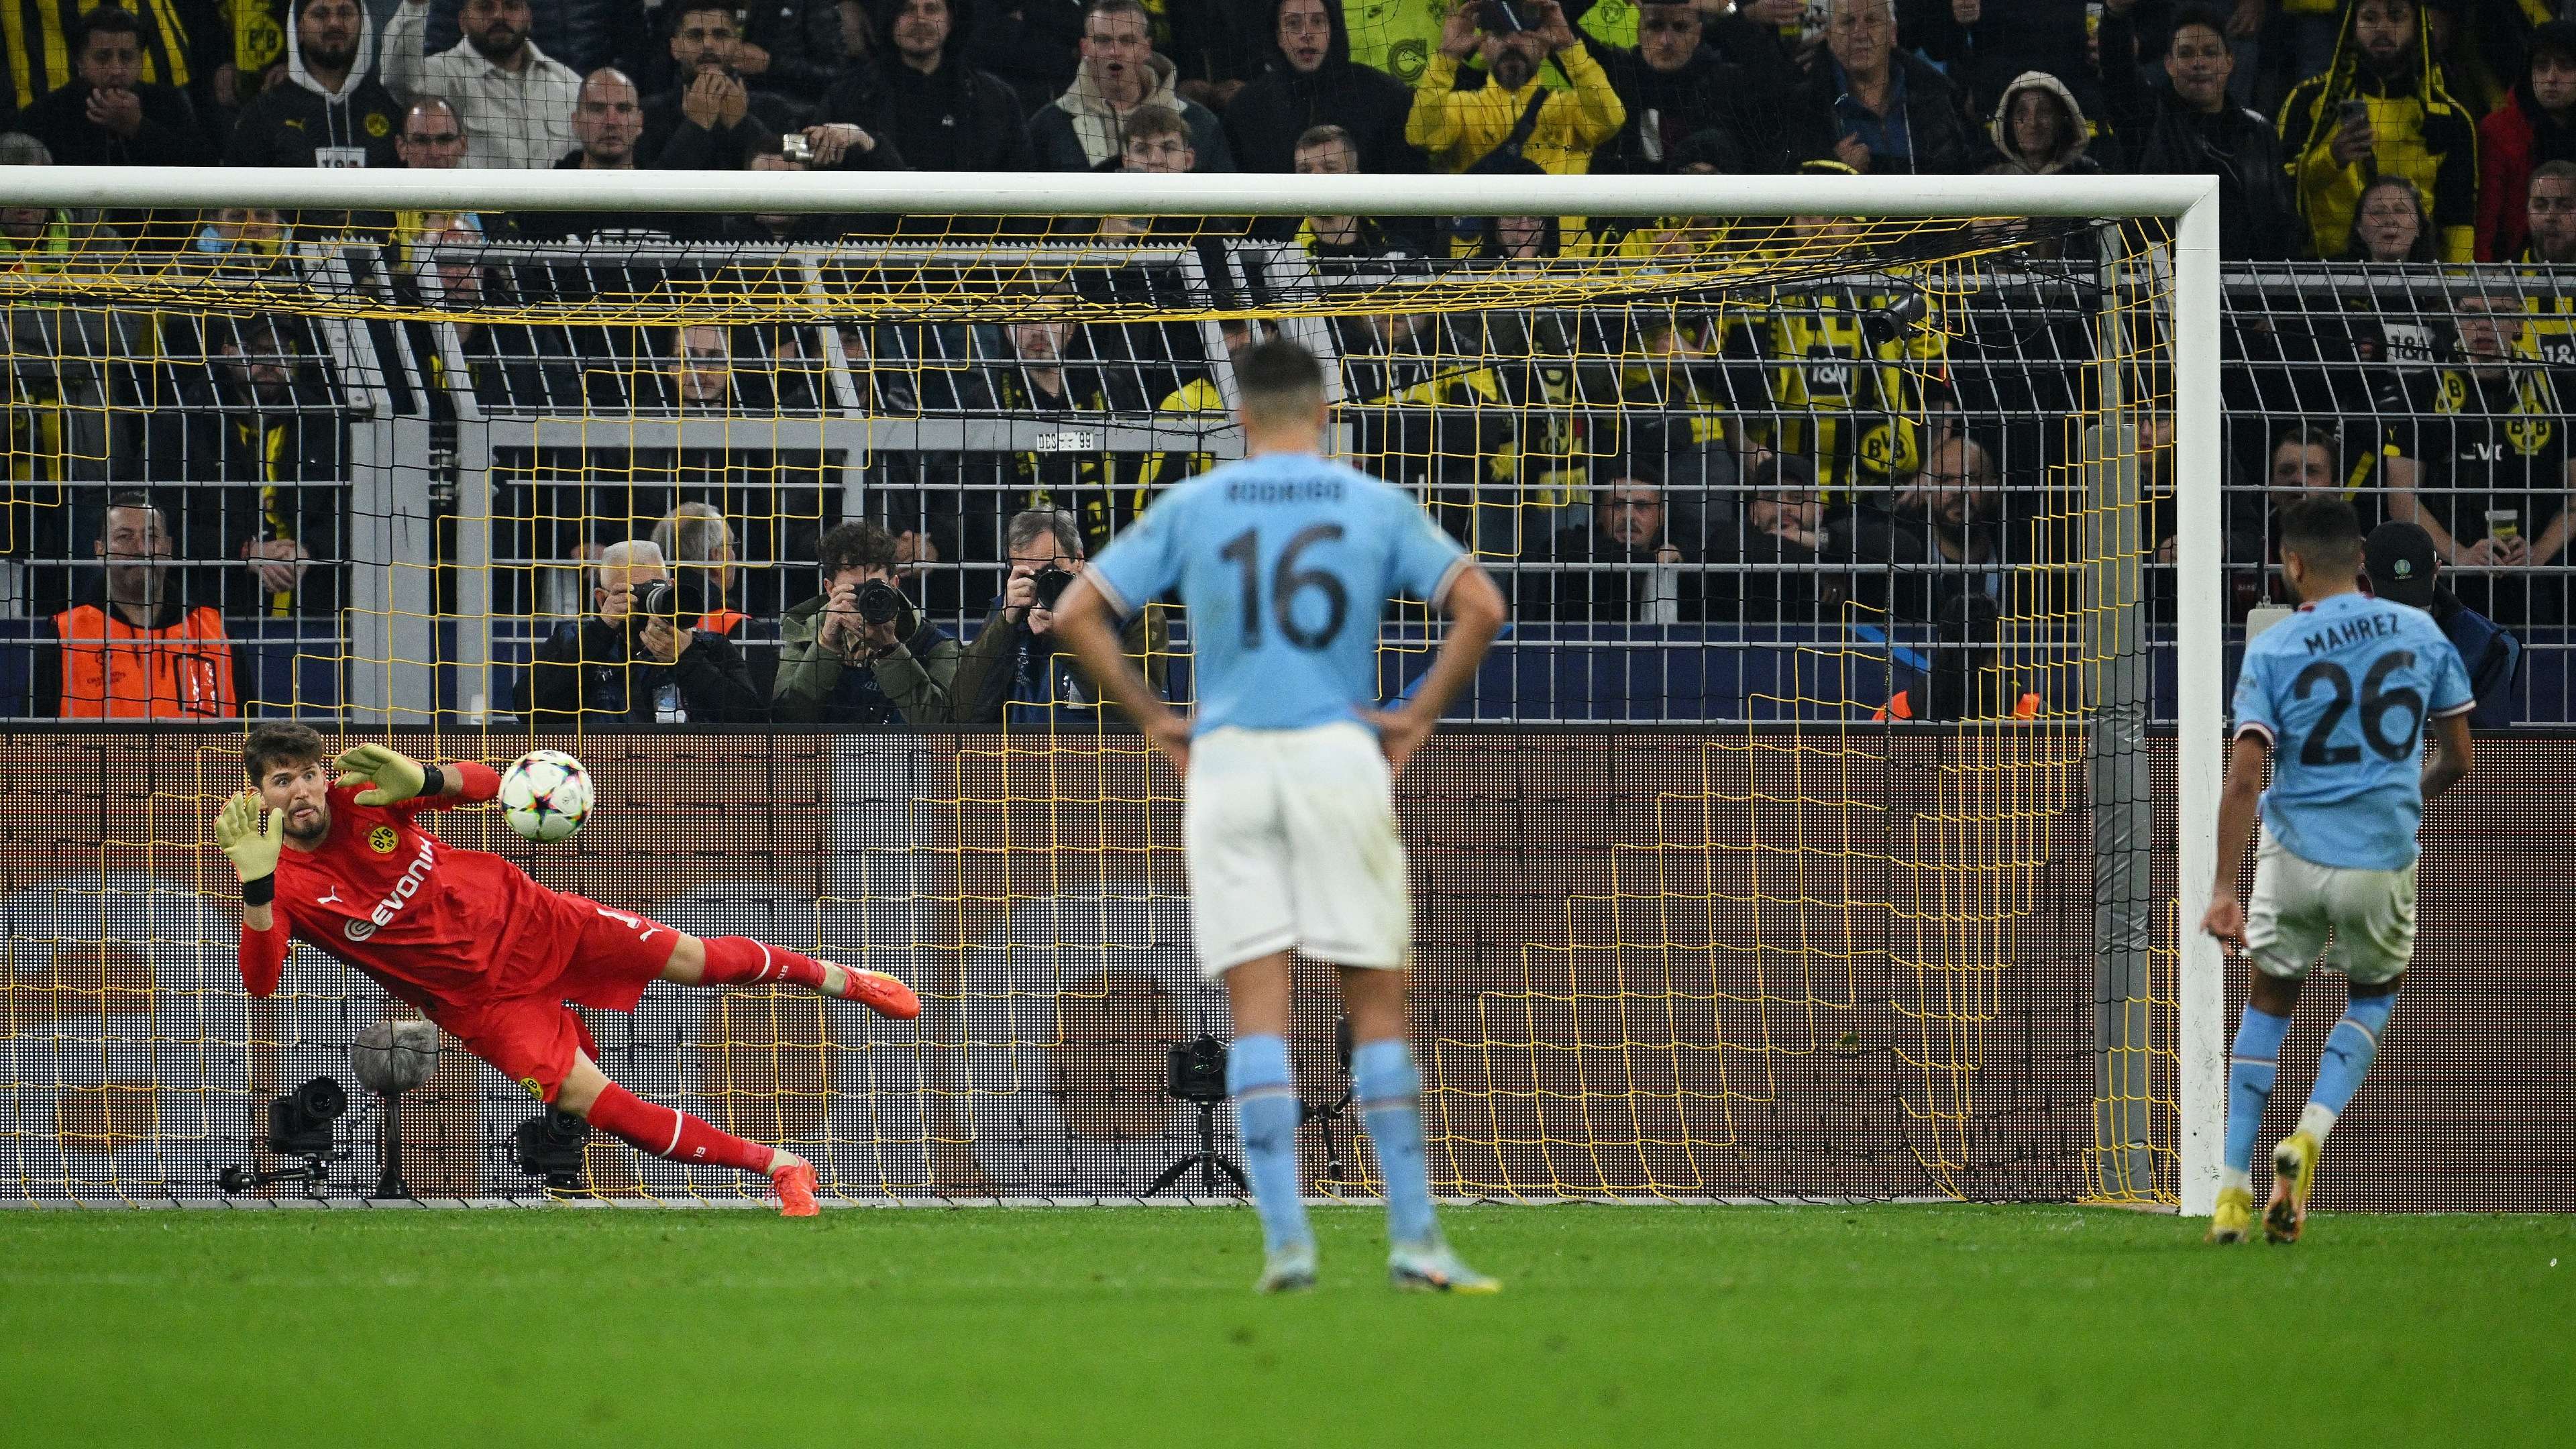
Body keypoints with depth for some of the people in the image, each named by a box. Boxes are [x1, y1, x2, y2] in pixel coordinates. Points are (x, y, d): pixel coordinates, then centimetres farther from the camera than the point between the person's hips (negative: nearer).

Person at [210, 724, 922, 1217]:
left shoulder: (360, 790, -11)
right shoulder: (282, 884, -16)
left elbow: (486, 783, -8)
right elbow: (260, 983, -31)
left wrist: (421, 780, -31)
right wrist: (255, 886, -47)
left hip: (522, 919, 2)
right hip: (476, 997, -2)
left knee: (693, 959, 1)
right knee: (585, 1096, -17)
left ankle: (840, 978, 29)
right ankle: (779, 1167, -8)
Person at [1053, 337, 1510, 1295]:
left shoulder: (1190, 508, 7)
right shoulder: (1376, 505, 5)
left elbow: (1077, 613, 4)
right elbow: (1480, 605, -4)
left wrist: (1152, 717, 10)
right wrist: (1421, 714, 3)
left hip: (1226, 756, 0)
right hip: (1339, 751, 0)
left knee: (1259, 1010, 0)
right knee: (1377, 1003, 6)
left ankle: (1286, 1239, -10)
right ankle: (1414, 1239, 3)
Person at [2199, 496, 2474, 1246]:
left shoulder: (2271, 651, -6)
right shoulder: (2422, 635, 0)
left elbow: (2244, 778, -13)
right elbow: (2457, 760, 7)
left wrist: (2223, 888, -12)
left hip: (2295, 858, -1)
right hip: (2385, 859, 1)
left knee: (2268, 1005, 17)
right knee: (2373, 998, 25)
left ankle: (2233, 1188, 11)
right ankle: (2312, 1132, 1)